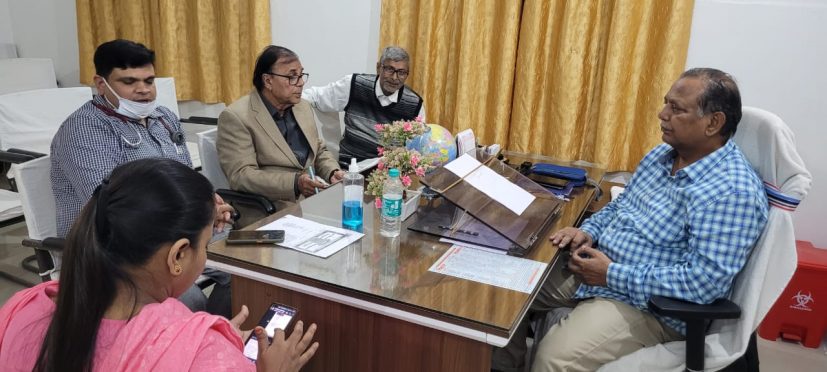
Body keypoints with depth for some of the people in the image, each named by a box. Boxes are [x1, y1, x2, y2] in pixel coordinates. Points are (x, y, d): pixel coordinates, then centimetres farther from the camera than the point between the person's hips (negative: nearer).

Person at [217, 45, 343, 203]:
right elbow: (241, 176, -15)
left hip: (316, 198, 7)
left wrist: (332, 172, 0)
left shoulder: (303, 107, 13)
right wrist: (295, 182, -26)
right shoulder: (236, 117, -8)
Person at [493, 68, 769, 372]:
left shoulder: (732, 192, -22)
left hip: (649, 305, -9)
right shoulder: (662, 154, 7)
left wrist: (613, 275, -24)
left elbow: (705, 281, -28)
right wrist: (589, 231, -2)